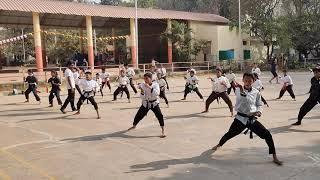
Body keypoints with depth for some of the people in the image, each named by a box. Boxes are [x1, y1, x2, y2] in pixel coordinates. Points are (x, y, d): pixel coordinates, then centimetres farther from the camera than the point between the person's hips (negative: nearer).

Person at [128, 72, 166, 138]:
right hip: (146, 103, 3)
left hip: (154, 103, -3)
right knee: (139, 115, 12)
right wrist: (142, 91, -29)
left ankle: (163, 131, -11)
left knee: (159, 115, -22)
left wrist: (150, 87, -37)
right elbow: (143, 98, -11)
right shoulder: (143, 85, -10)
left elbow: (157, 93, -33)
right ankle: (134, 126, 43)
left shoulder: (155, 84, -14)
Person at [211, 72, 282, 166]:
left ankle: (274, 157, 3)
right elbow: (242, 99, -25)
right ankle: (219, 145, 42)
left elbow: (259, 104, 14)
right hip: (241, 118, -2)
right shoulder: (238, 90, -5)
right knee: (230, 134, 8)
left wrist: (259, 111, -8)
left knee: (267, 134, -10)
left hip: (252, 119, 2)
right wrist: (242, 91, -46)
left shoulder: (256, 92, 3)